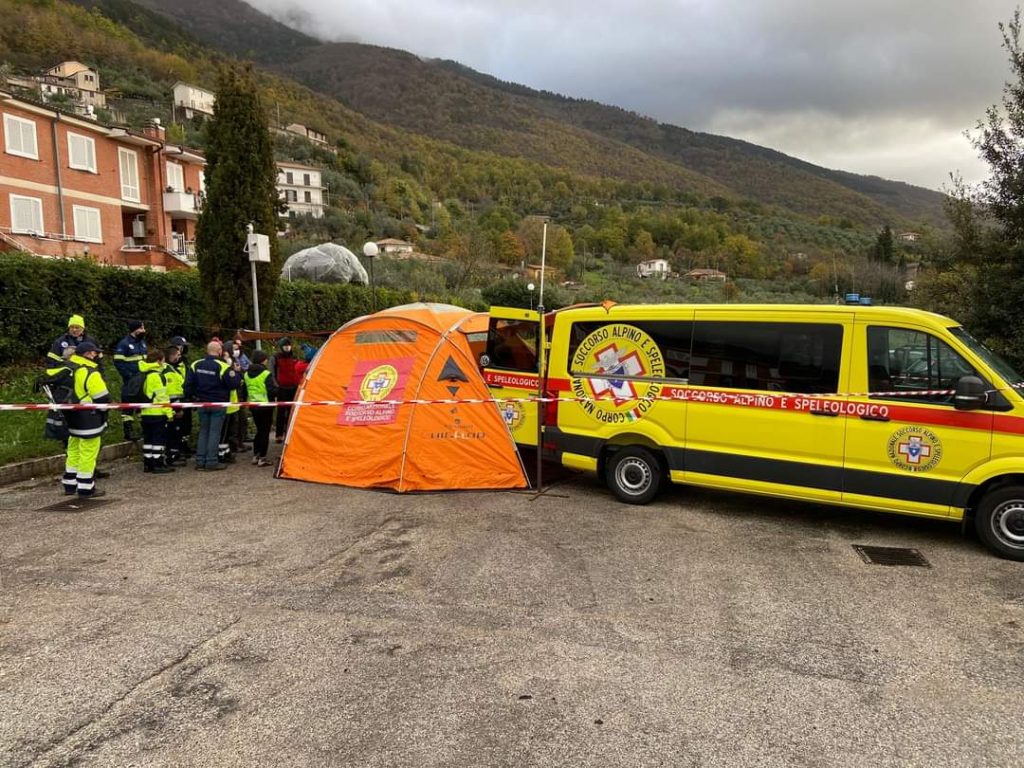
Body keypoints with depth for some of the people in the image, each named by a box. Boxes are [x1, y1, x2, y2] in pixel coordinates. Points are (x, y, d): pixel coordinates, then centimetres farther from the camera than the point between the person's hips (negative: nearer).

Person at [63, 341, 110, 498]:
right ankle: (85, 488, 3)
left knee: (74, 450, 19)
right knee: (88, 453, -2)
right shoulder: (91, 373, -20)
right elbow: (103, 398, -19)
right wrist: (104, 409, 1)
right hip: (89, 420, -9)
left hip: (72, 417, 9)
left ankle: (70, 485, 26)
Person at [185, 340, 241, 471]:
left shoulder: (196, 365, 1)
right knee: (215, 432, 1)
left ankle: (200, 460, 15)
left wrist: (190, 396, 16)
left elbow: (188, 384, 3)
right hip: (218, 404, -5)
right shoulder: (223, 366, -16)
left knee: (203, 431, 14)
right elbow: (234, 384, -13)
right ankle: (211, 461, 2)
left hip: (202, 403, 5)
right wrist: (236, 372, 2)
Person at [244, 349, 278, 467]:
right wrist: (273, 398, 2)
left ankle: (255, 456, 21)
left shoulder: (246, 374, 6)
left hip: (253, 405, 7)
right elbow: (273, 390, -18)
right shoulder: (266, 374, -15)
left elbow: (244, 390, 11)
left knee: (259, 430, 19)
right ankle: (262, 458, 2)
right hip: (265, 405, -7)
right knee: (265, 432, 2)